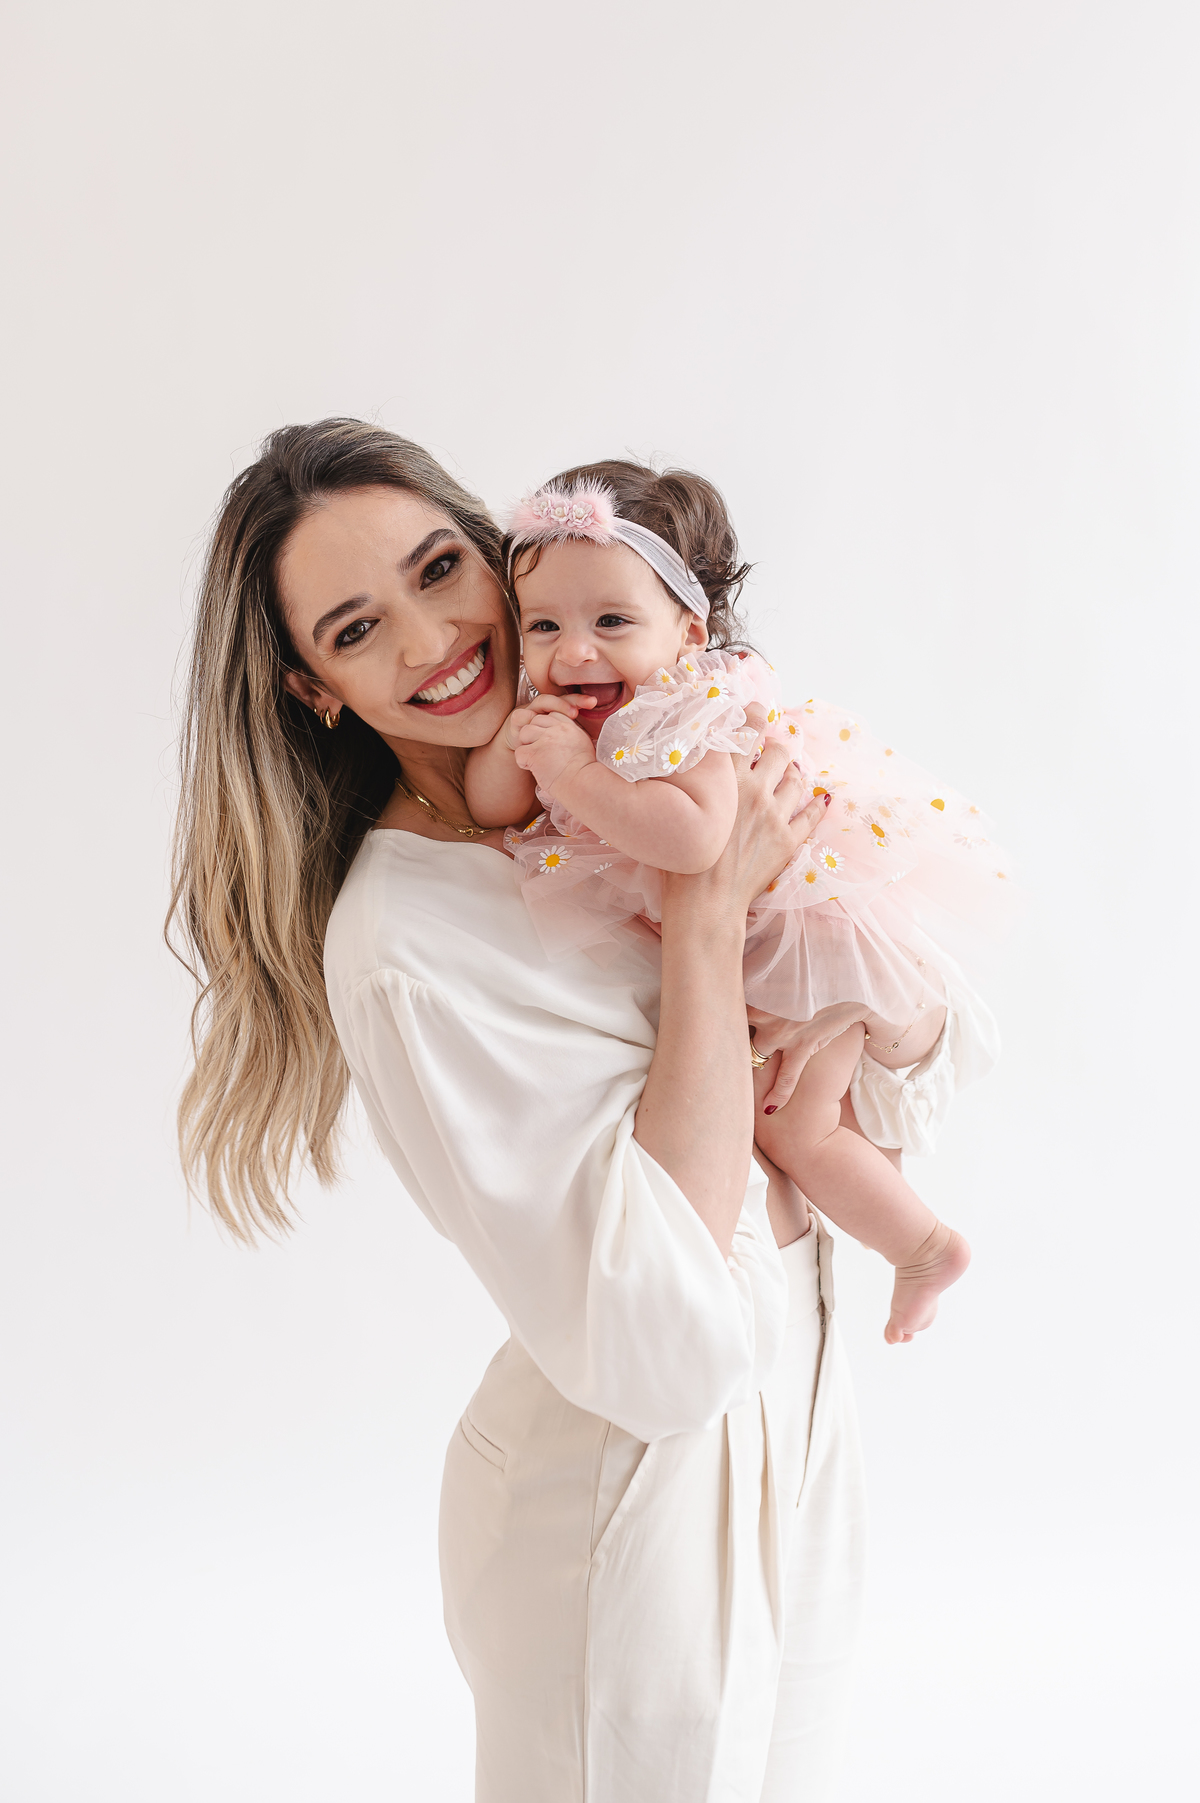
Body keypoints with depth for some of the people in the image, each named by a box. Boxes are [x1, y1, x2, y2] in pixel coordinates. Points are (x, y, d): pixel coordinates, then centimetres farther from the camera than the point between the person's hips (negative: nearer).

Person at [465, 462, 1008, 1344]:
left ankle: (928, 1247, 19)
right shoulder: (565, 711, -5)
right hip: (708, 939, 8)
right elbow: (490, 803, -4)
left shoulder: (693, 707, -30)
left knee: (792, 1128, 0)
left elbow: (696, 838, -46)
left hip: (807, 923, -8)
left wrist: (578, 776, -40)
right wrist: (514, 742, -25)